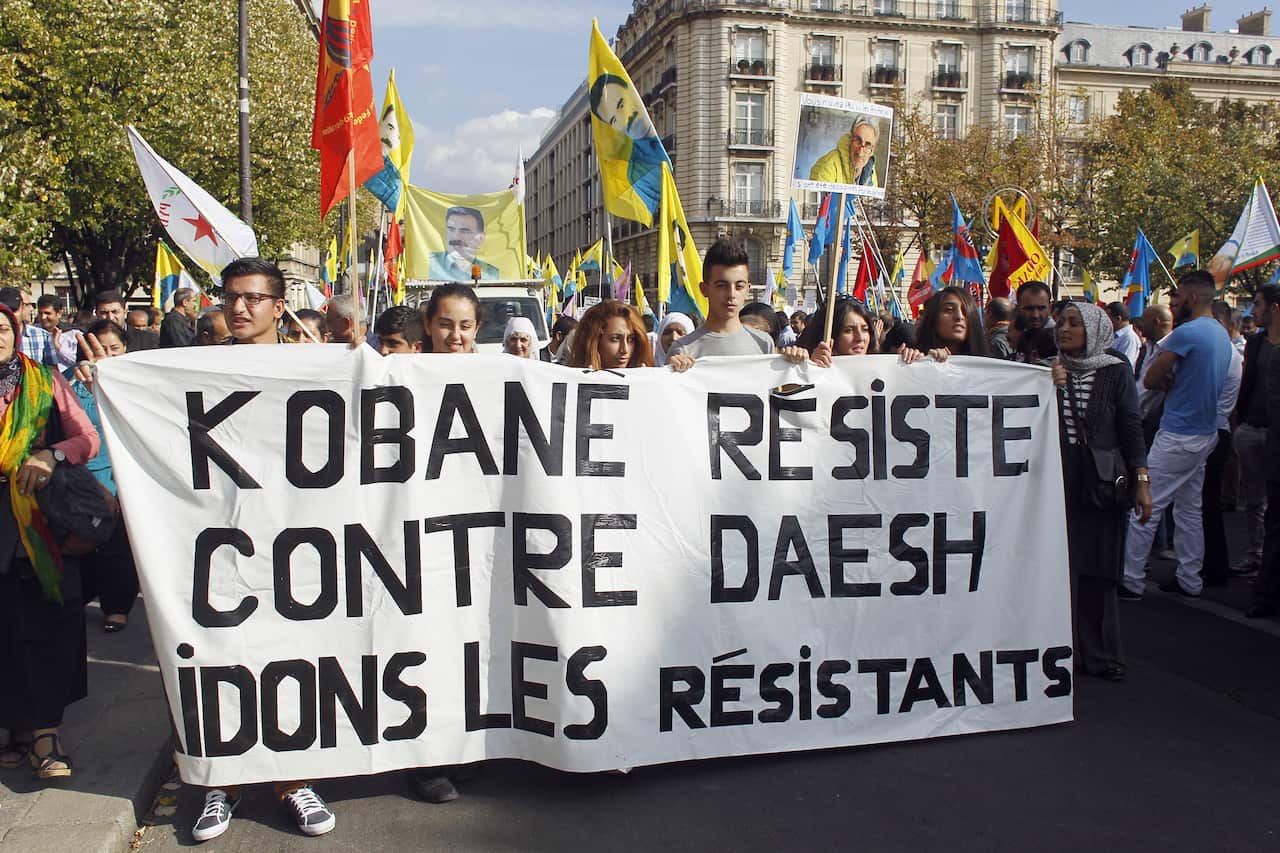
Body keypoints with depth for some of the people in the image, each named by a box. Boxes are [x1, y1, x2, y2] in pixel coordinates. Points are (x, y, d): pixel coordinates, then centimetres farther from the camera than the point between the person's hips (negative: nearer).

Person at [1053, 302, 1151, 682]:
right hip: (1059, 481, 1)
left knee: (1099, 571, 5)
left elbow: (1132, 427, -1)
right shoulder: (1050, 370, 6)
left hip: (1102, 483, -1)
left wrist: (1141, 480, -7)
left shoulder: (1115, 372, 0)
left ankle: (1100, 653, 16)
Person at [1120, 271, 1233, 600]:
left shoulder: (1187, 332, -18)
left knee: (1146, 507, -4)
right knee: (1189, 508, 15)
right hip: (1206, 433, 9)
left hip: (1178, 437, -9)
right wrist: (1173, 380, 0)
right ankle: (1190, 580, 21)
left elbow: (1150, 380, -15)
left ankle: (1130, 581, 0)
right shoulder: (1222, 334, 12)